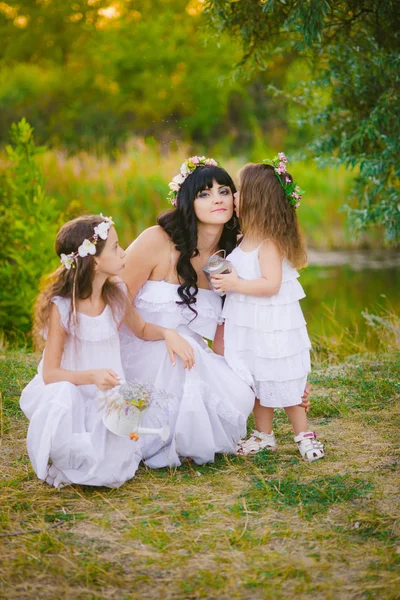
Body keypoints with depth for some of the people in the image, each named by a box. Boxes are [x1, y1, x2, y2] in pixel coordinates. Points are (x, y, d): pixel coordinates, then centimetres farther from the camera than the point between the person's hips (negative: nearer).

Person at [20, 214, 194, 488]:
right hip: (71, 391, -3)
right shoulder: (60, 307, -17)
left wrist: (168, 333, -4)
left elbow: (142, 329, 18)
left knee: (110, 471, -20)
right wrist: (92, 376, -35)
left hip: (109, 395, 3)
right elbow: (50, 373, -18)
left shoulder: (117, 294, -2)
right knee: (61, 401, -40)